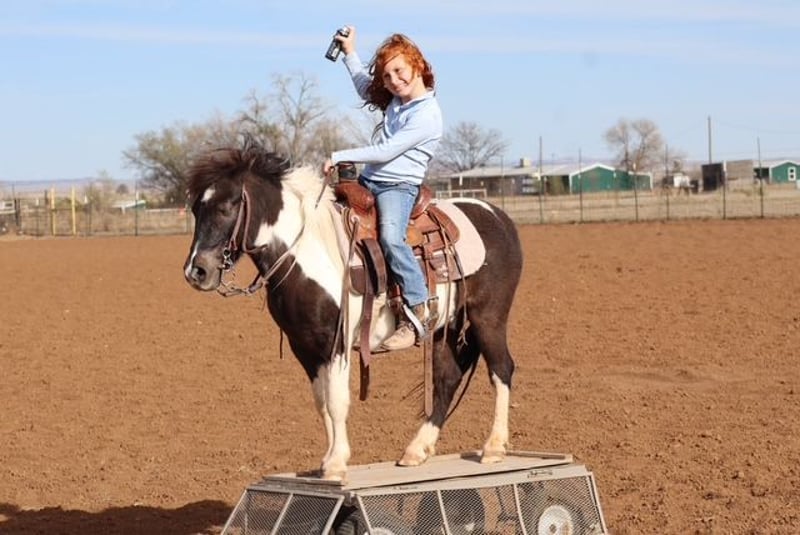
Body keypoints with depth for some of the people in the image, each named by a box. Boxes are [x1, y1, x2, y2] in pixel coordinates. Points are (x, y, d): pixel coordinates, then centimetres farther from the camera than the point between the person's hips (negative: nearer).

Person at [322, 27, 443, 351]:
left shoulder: (427, 114, -14)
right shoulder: (396, 101, 13)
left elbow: (386, 152, -19)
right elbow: (365, 88, 36)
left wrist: (339, 157, -15)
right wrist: (350, 54, 32)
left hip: (399, 186, -10)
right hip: (368, 181, 10)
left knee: (390, 236, -35)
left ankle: (416, 314, -34)